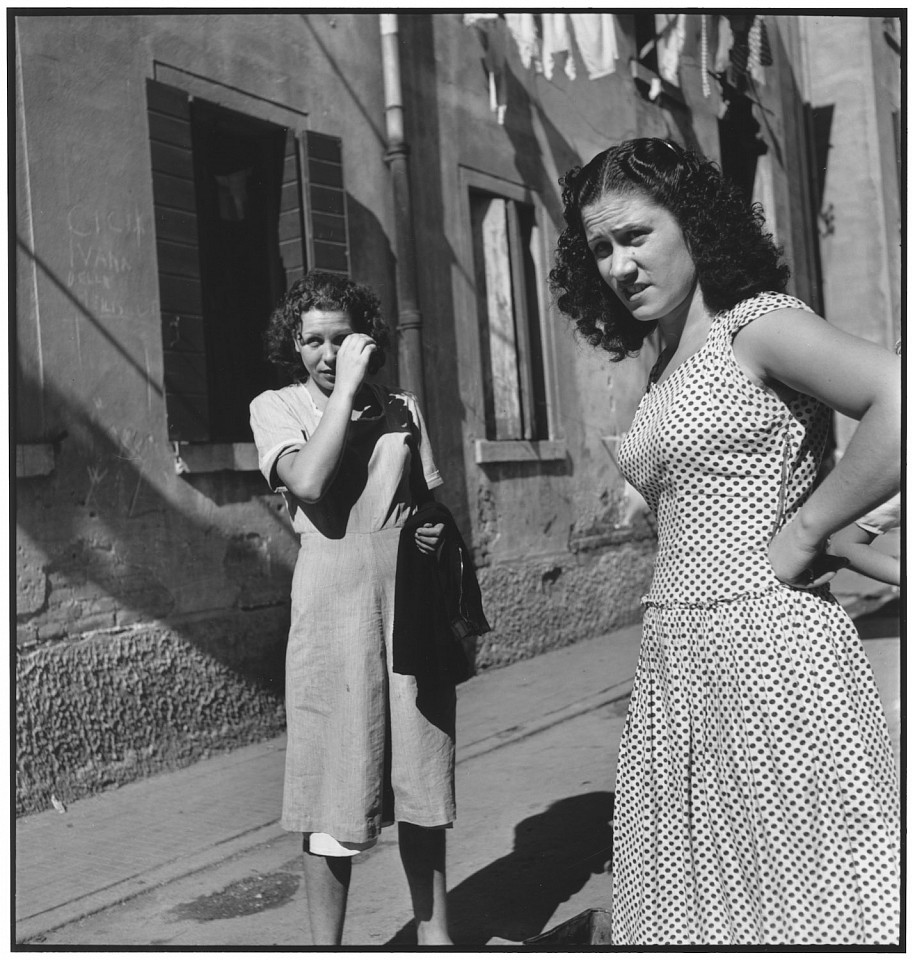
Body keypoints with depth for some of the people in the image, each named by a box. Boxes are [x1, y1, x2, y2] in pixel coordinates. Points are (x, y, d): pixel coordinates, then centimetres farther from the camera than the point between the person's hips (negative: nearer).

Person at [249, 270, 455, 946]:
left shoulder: (403, 408, 11)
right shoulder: (276, 407, 2)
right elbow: (309, 482, -18)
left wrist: (437, 532, -1)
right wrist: (346, 387, -13)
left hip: (412, 607, 3)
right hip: (333, 611, -3)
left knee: (422, 787, 11)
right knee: (334, 794, 1)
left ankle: (434, 930, 26)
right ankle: (327, 943, 16)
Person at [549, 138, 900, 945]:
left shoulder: (757, 323, -7)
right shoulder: (664, 370, 17)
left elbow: (897, 402, -22)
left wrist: (800, 537, -16)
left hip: (768, 641, -8)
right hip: (676, 662, 8)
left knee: (809, 897, 1)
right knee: (696, 898, 14)